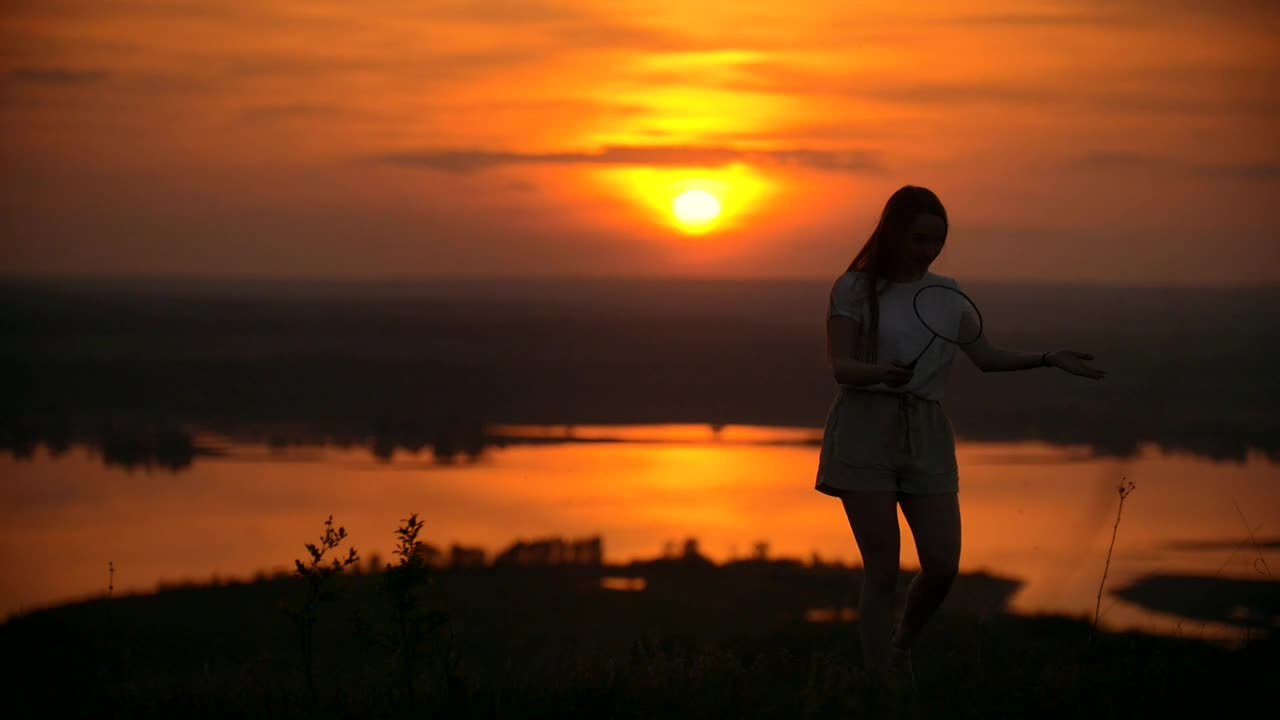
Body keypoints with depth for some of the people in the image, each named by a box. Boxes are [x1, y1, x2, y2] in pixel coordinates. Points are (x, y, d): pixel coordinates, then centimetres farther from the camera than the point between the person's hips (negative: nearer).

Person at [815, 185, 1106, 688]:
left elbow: (987, 357, 14)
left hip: (927, 434, 4)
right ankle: (881, 682, 1)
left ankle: (902, 648, 24)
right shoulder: (856, 288, -2)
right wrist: (883, 373, -31)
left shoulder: (946, 293, 13)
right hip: (866, 427, -4)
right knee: (882, 570, -7)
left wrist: (1050, 359, 3)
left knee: (943, 565, -4)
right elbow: (839, 366, -12)